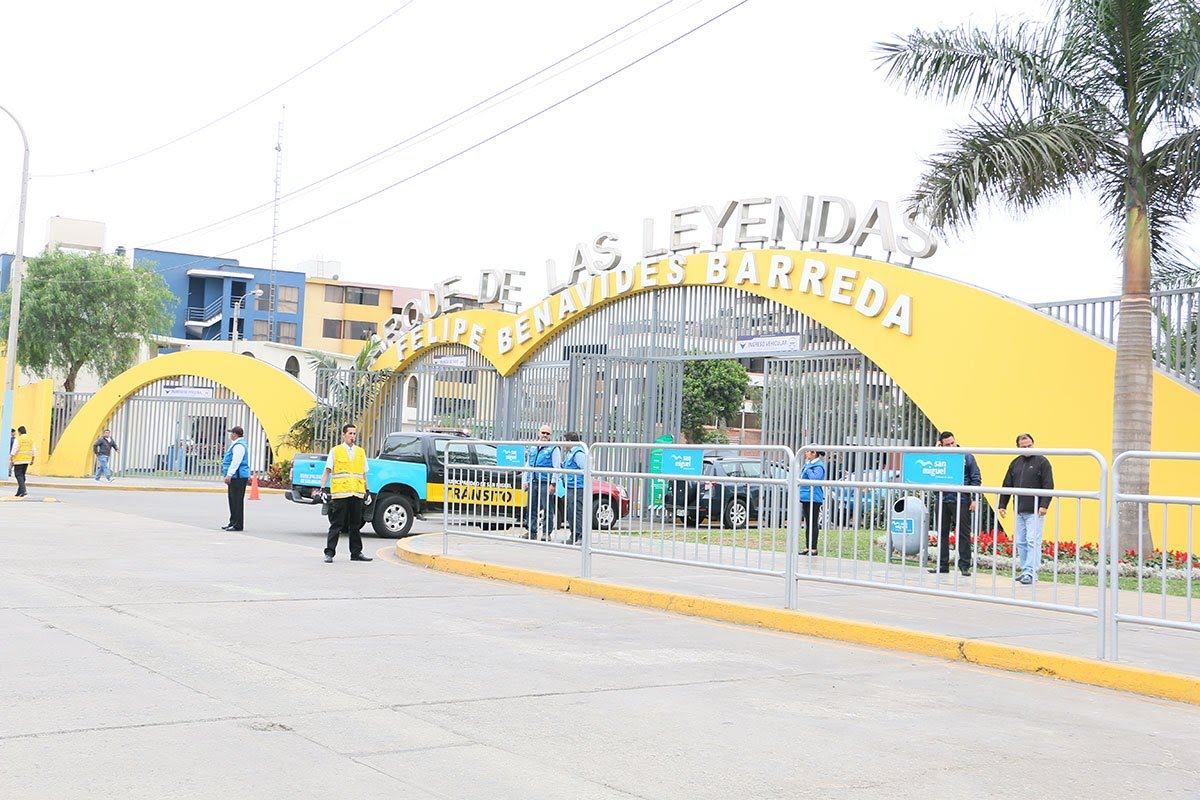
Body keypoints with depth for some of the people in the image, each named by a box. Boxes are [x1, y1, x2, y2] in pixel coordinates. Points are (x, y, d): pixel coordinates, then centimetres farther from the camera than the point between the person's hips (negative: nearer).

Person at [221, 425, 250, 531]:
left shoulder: (239, 445, -15)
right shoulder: (235, 444, 20)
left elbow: (236, 462, -23)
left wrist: (229, 474, -26)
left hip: (238, 477, -11)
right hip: (235, 477, 11)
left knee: (237, 500, -8)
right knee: (233, 500, 15)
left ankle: (238, 525, -7)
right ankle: (233, 522, 22)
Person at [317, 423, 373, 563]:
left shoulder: (361, 452, 15)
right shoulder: (335, 451, 4)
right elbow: (327, 471, 2)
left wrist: (367, 491, 17)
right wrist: (323, 489, -8)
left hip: (357, 494, 4)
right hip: (340, 493, -4)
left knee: (355, 525, 10)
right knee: (336, 525, -4)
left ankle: (356, 553, 16)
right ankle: (329, 553, 0)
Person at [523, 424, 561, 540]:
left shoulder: (553, 449, 1)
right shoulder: (532, 449, 19)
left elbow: (557, 468, -5)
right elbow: (527, 466, 24)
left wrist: (553, 483, -13)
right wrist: (525, 481, 15)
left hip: (545, 483, -6)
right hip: (532, 483, 6)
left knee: (547, 509, -4)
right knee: (531, 508, 7)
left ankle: (547, 533, 0)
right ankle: (532, 532, 14)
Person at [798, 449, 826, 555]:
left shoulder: (818, 466, -12)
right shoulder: (808, 464, 16)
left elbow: (815, 478, -27)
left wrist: (808, 470, -19)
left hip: (813, 498, -10)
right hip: (805, 498, 10)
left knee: (813, 524, -4)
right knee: (808, 523, 13)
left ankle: (813, 548, -1)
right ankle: (808, 547, 19)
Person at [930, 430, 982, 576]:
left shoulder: (966, 456, 2)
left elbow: (976, 478, 2)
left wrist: (974, 499, -6)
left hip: (961, 500, -3)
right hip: (942, 500, 3)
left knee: (963, 533, 0)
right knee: (942, 533, 9)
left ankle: (965, 565, 6)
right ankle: (942, 564, 18)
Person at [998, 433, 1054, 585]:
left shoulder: (1042, 462, -2)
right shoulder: (1015, 463, 14)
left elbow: (1048, 486, -8)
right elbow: (1007, 486, 18)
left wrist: (1044, 505, -16)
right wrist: (1002, 505, 12)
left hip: (1035, 511, -6)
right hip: (1019, 510, 6)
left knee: (1033, 542, -9)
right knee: (1021, 542, 7)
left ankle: (1031, 572, -9)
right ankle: (1025, 571, 13)